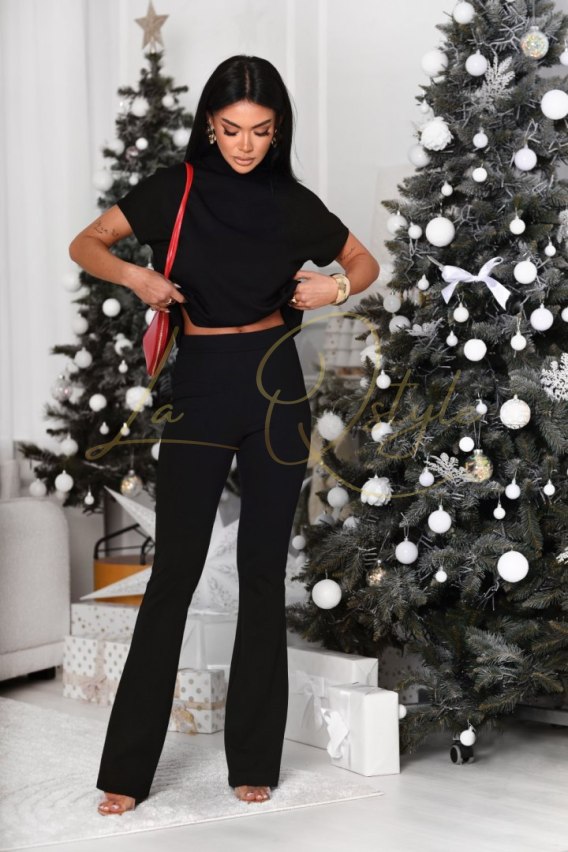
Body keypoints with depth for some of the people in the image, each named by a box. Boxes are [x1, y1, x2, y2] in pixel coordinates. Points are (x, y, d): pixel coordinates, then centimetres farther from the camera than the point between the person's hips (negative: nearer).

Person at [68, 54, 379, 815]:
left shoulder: (291, 202, 3)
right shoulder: (176, 189, -1)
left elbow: (366, 263, 14)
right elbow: (85, 245, 1)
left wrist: (338, 286, -7)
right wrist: (135, 274, -18)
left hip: (275, 391, 2)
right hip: (200, 389, -2)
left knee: (263, 571, 5)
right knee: (174, 571, -3)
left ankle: (255, 756, 16)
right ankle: (129, 766, 4)